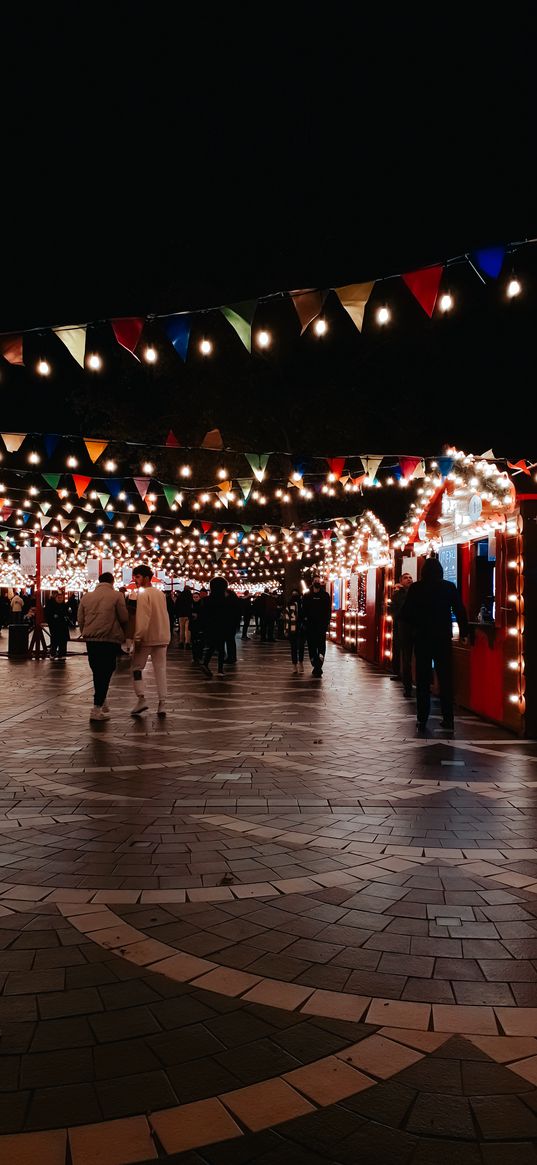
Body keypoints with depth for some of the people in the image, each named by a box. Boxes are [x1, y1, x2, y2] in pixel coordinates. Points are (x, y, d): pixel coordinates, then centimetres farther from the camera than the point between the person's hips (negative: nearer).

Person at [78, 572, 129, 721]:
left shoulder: (86, 597, 9)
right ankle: (97, 708, -5)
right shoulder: (117, 596, -4)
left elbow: (80, 619, 10)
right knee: (106, 672, -1)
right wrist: (123, 633, 15)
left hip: (91, 640, 4)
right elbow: (124, 618, -4)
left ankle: (102, 702, 26)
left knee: (97, 672, 16)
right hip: (110, 639, -4)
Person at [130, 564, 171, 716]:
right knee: (160, 669, 7)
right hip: (162, 637, 6)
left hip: (146, 637, -6)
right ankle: (162, 704, 4)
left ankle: (141, 698, -3)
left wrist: (138, 637, -17)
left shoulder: (143, 594, -12)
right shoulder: (160, 593, 11)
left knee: (137, 667, 7)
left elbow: (142, 618, -19)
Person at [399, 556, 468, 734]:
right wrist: (463, 631, 9)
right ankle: (448, 720, 6)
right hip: (443, 638, 1)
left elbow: (405, 614, -5)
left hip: (422, 638, -1)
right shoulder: (449, 587, -3)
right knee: (445, 679, 8)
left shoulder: (415, 588, -5)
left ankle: (422, 720, 7)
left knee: (422, 680, 7)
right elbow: (460, 611, -3)